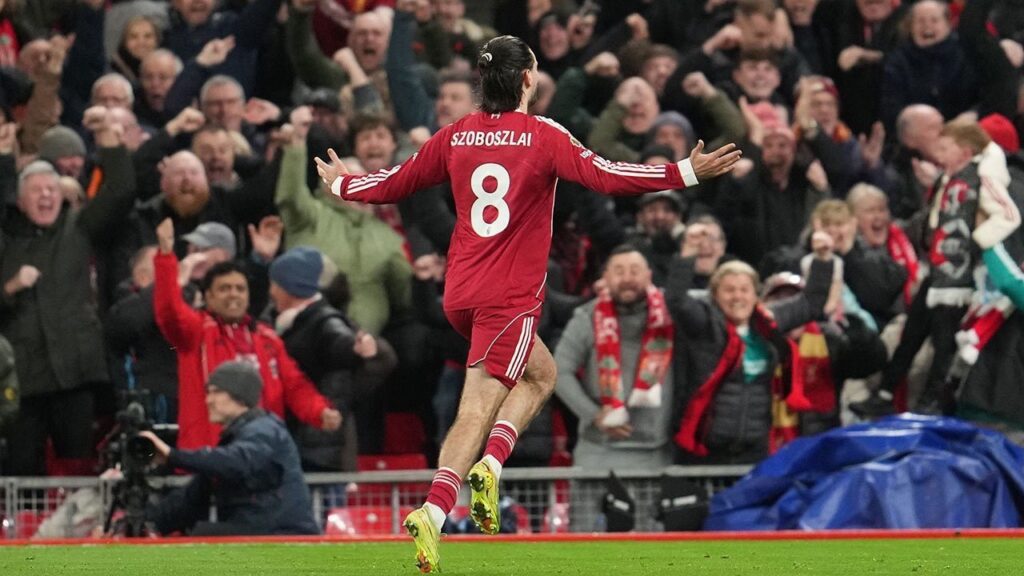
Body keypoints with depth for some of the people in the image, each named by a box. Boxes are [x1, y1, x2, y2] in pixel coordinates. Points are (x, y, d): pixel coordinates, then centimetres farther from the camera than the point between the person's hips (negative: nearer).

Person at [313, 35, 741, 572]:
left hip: (460, 295, 6)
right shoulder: (542, 135, -7)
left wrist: (342, 184, 35)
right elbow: (605, 177, -17)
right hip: (510, 297, -6)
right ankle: (433, 513, -20)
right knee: (476, 413, -7)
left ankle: (488, 465, 6)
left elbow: (393, 184, 15)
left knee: (541, 373, 23)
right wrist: (686, 172, -16)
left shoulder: (456, 135, 7)